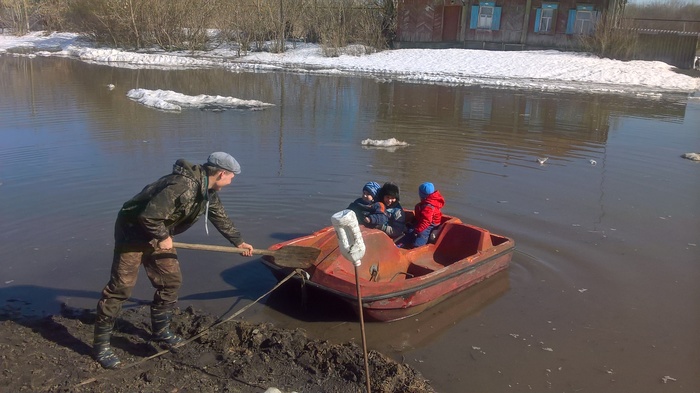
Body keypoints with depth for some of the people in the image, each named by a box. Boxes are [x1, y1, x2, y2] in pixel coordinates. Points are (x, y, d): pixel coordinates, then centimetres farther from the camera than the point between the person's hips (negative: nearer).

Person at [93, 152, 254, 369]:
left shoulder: (208, 190, 0)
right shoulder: (183, 186, -32)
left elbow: (220, 216, 17)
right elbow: (149, 215, -34)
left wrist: (238, 241, 26)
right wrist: (163, 237, -18)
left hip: (158, 234, 9)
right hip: (134, 231, -9)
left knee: (171, 280, 9)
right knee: (121, 286, -6)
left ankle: (160, 331, 25)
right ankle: (100, 345, 5)